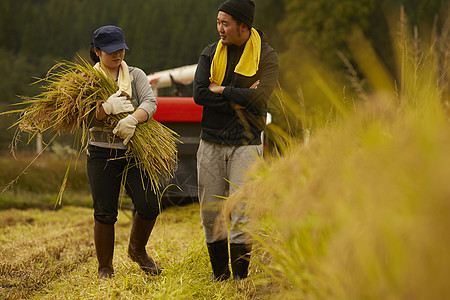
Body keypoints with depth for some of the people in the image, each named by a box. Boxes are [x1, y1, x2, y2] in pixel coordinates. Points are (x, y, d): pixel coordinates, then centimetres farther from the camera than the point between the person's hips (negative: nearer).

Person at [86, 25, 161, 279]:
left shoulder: (135, 75, 7)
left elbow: (150, 102, -10)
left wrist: (133, 119, -30)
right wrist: (106, 108, -28)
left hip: (134, 152, 1)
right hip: (102, 154, -1)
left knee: (149, 206, -7)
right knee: (105, 213, -1)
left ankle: (137, 250, 21)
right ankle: (105, 268, 15)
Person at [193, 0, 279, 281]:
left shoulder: (266, 56, -3)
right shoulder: (211, 53, 6)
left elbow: (259, 97, -19)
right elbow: (199, 94, -8)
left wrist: (220, 90, -10)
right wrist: (238, 98, -15)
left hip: (245, 144, -3)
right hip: (211, 142, 4)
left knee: (242, 210, -11)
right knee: (211, 209, 5)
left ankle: (241, 274, -3)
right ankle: (219, 272, 18)